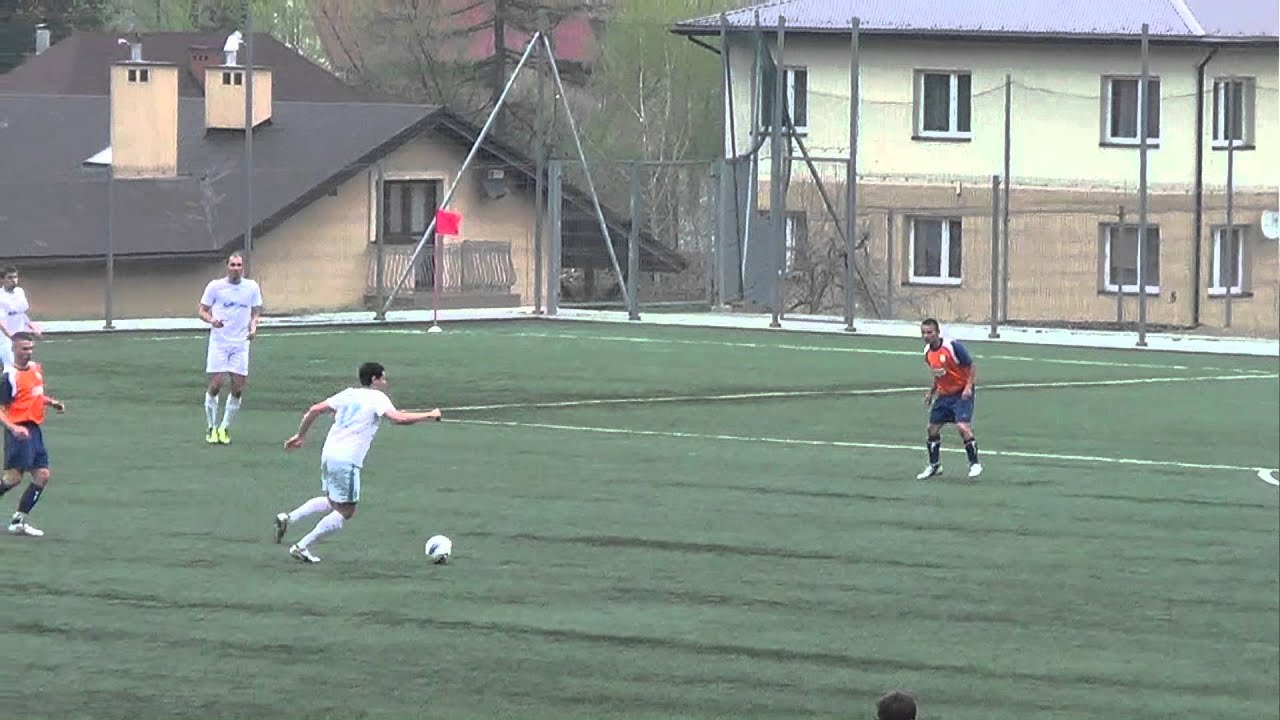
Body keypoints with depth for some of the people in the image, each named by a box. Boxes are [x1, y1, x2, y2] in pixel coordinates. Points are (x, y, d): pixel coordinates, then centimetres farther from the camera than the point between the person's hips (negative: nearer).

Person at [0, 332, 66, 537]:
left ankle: (19, 521, 10)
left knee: (42, 476, 4)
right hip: (19, 431, -8)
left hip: (34, 428, 8)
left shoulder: (36, 368, 12)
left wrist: (51, 402, 10)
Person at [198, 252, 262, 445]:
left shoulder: (252, 287, 5)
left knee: (238, 390, -2)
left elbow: (256, 312, 15)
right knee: (215, 386, -8)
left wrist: (253, 326, -5)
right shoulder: (215, 286, -2)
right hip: (218, 342, -2)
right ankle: (211, 428, 8)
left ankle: (224, 428, 13)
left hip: (240, 343, 2)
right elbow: (202, 310, 3)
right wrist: (211, 320, -18)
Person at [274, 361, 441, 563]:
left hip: (328, 455, 8)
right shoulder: (377, 398, -4)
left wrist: (300, 436, 24)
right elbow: (398, 418, -18)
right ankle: (302, 547, 3)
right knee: (345, 511, 4)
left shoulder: (347, 395, 16)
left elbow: (314, 410, 14)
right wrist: (429, 416, -8)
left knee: (332, 502, 27)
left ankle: (288, 518, 12)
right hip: (347, 461, -8)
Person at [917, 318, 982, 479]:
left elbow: (972, 366, -15)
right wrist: (931, 392, 14)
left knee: (963, 426, -20)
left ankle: (975, 464, -6)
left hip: (961, 393, -7)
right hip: (944, 395, 7)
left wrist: (968, 387, -25)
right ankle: (934, 466, 25)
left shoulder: (953, 346, -20)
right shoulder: (928, 352, 3)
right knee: (932, 429, 7)